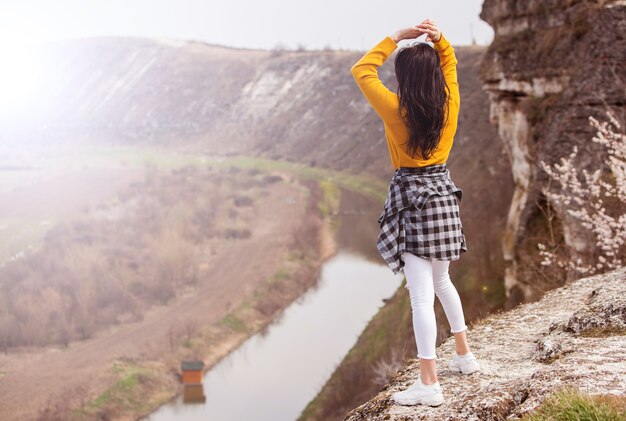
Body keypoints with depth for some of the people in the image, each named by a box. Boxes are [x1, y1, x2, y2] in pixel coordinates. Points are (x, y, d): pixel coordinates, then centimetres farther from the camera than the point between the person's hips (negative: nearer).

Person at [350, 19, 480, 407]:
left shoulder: (396, 109, -14)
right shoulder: (450, 105, -2)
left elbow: (362, 70, -3)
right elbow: (450, 62, 15)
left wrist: (396, 38, -5)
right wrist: (438, 38, -4)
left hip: (412, 199, -6)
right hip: (443, 194, 6)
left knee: (421, 296, -6)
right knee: (442, 280, 25)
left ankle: (429, 384, -4)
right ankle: (464, 354, 34)